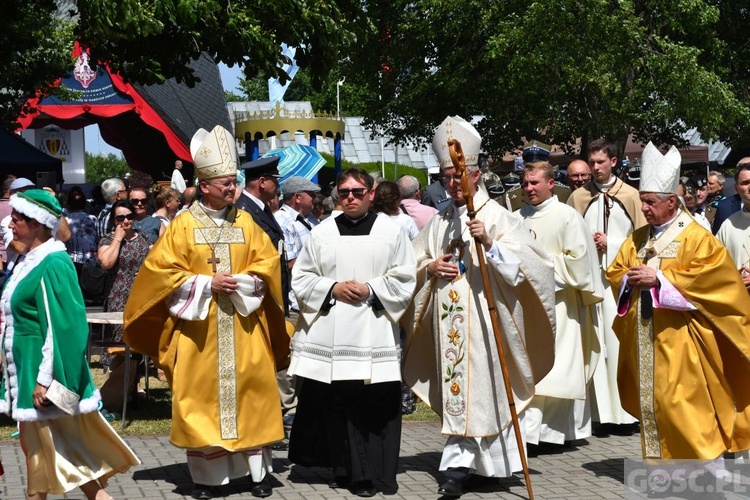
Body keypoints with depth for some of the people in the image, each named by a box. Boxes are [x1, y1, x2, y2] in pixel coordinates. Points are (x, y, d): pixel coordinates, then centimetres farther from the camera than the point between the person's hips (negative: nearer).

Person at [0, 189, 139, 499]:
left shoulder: (52, 264, -18)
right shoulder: (30, 261, 10)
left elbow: (60, 325, -22)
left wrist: (46, 379, -23)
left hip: (42, 369, -9)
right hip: (26, 369, 9)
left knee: (57, 445, -1)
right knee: (34, 444, 14)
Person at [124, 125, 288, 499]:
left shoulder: (246, 223, 7)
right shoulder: (183, 226, -2)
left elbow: (268, 264, 6)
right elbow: (162, 271, -5)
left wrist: (240, 281, -12)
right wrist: (207, 283, -13)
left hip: (244, 327, 2)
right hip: (199, 330, -2)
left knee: (251, 393, 1)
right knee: (202, 397, 0)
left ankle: (259, 470, 10)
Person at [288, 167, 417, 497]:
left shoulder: (391, 231, 5)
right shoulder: (321, 233, 9)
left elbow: (404, 279, 4)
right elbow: (301, 278, 9)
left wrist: (371, 290, -10)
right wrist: (332, 288, -7)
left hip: (373, 334, -1)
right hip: (329, 334, 2)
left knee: (372, 407, -3)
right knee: (333, 404, 3)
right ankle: (342, 468, 15)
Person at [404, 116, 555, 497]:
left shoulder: (496, 216, -1)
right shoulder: (439, 223, 14)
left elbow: (524, 261, -11)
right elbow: (412, 267, 18)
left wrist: (490, 243, -24)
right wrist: (430, 268, -3)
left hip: (485, 318, -4)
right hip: (448, 321, 4)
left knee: (479, 386, -4)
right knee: (456, 389, 5)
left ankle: (458, 464, 0)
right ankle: (462, 463, 12)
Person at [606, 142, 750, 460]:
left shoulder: (695, 237, -6)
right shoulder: (638, 239, 13)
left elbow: (711, 275, -17)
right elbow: (615, 273, 17)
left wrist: (659, 278, -19)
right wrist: (629, 279, -7)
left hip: (677, 340, -6)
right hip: (644, 339, 7)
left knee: (683, 401, -9)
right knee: (651, 400, 8)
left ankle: (711, 462, 2)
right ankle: (660, 459, 17)